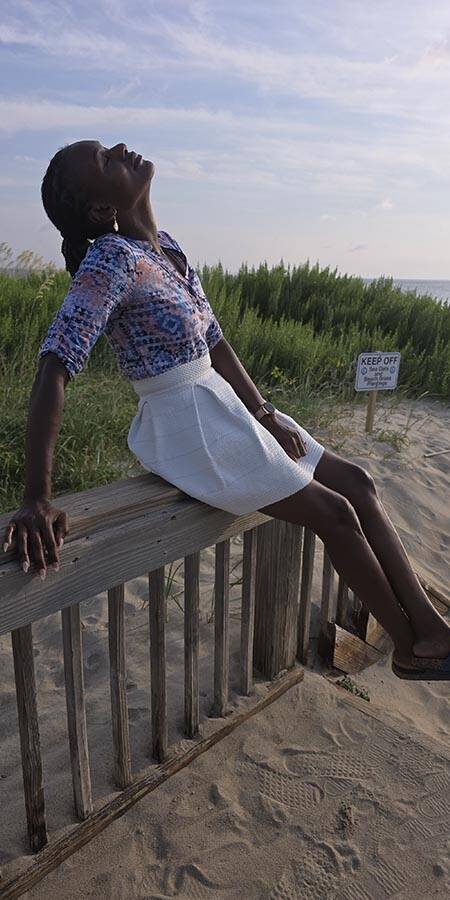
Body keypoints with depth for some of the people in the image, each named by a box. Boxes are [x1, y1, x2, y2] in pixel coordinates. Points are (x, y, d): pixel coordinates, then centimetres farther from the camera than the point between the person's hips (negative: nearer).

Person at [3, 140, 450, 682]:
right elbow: (52, 373, -27)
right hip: (184, 424, -9)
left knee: (357, 482, 5)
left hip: (220, 404, 9)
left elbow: (213, 339, 10)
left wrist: (264, 413, 2)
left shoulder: (164, 246, 9)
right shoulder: (111, 259, -18)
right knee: (334, 513, -7)